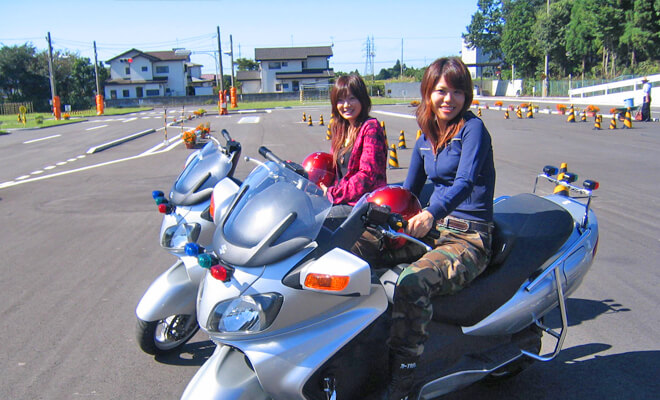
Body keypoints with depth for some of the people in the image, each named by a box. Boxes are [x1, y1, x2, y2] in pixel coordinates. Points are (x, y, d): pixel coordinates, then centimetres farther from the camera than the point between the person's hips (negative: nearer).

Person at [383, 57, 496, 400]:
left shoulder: (473, 128, -7)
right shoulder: (426, 139, 13)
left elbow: (465, 181, -24)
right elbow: (409, 190, 20)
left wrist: (431, 214, -40)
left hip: (469, 237, -7)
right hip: (434, 227, 7)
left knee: (413, 282, -34)